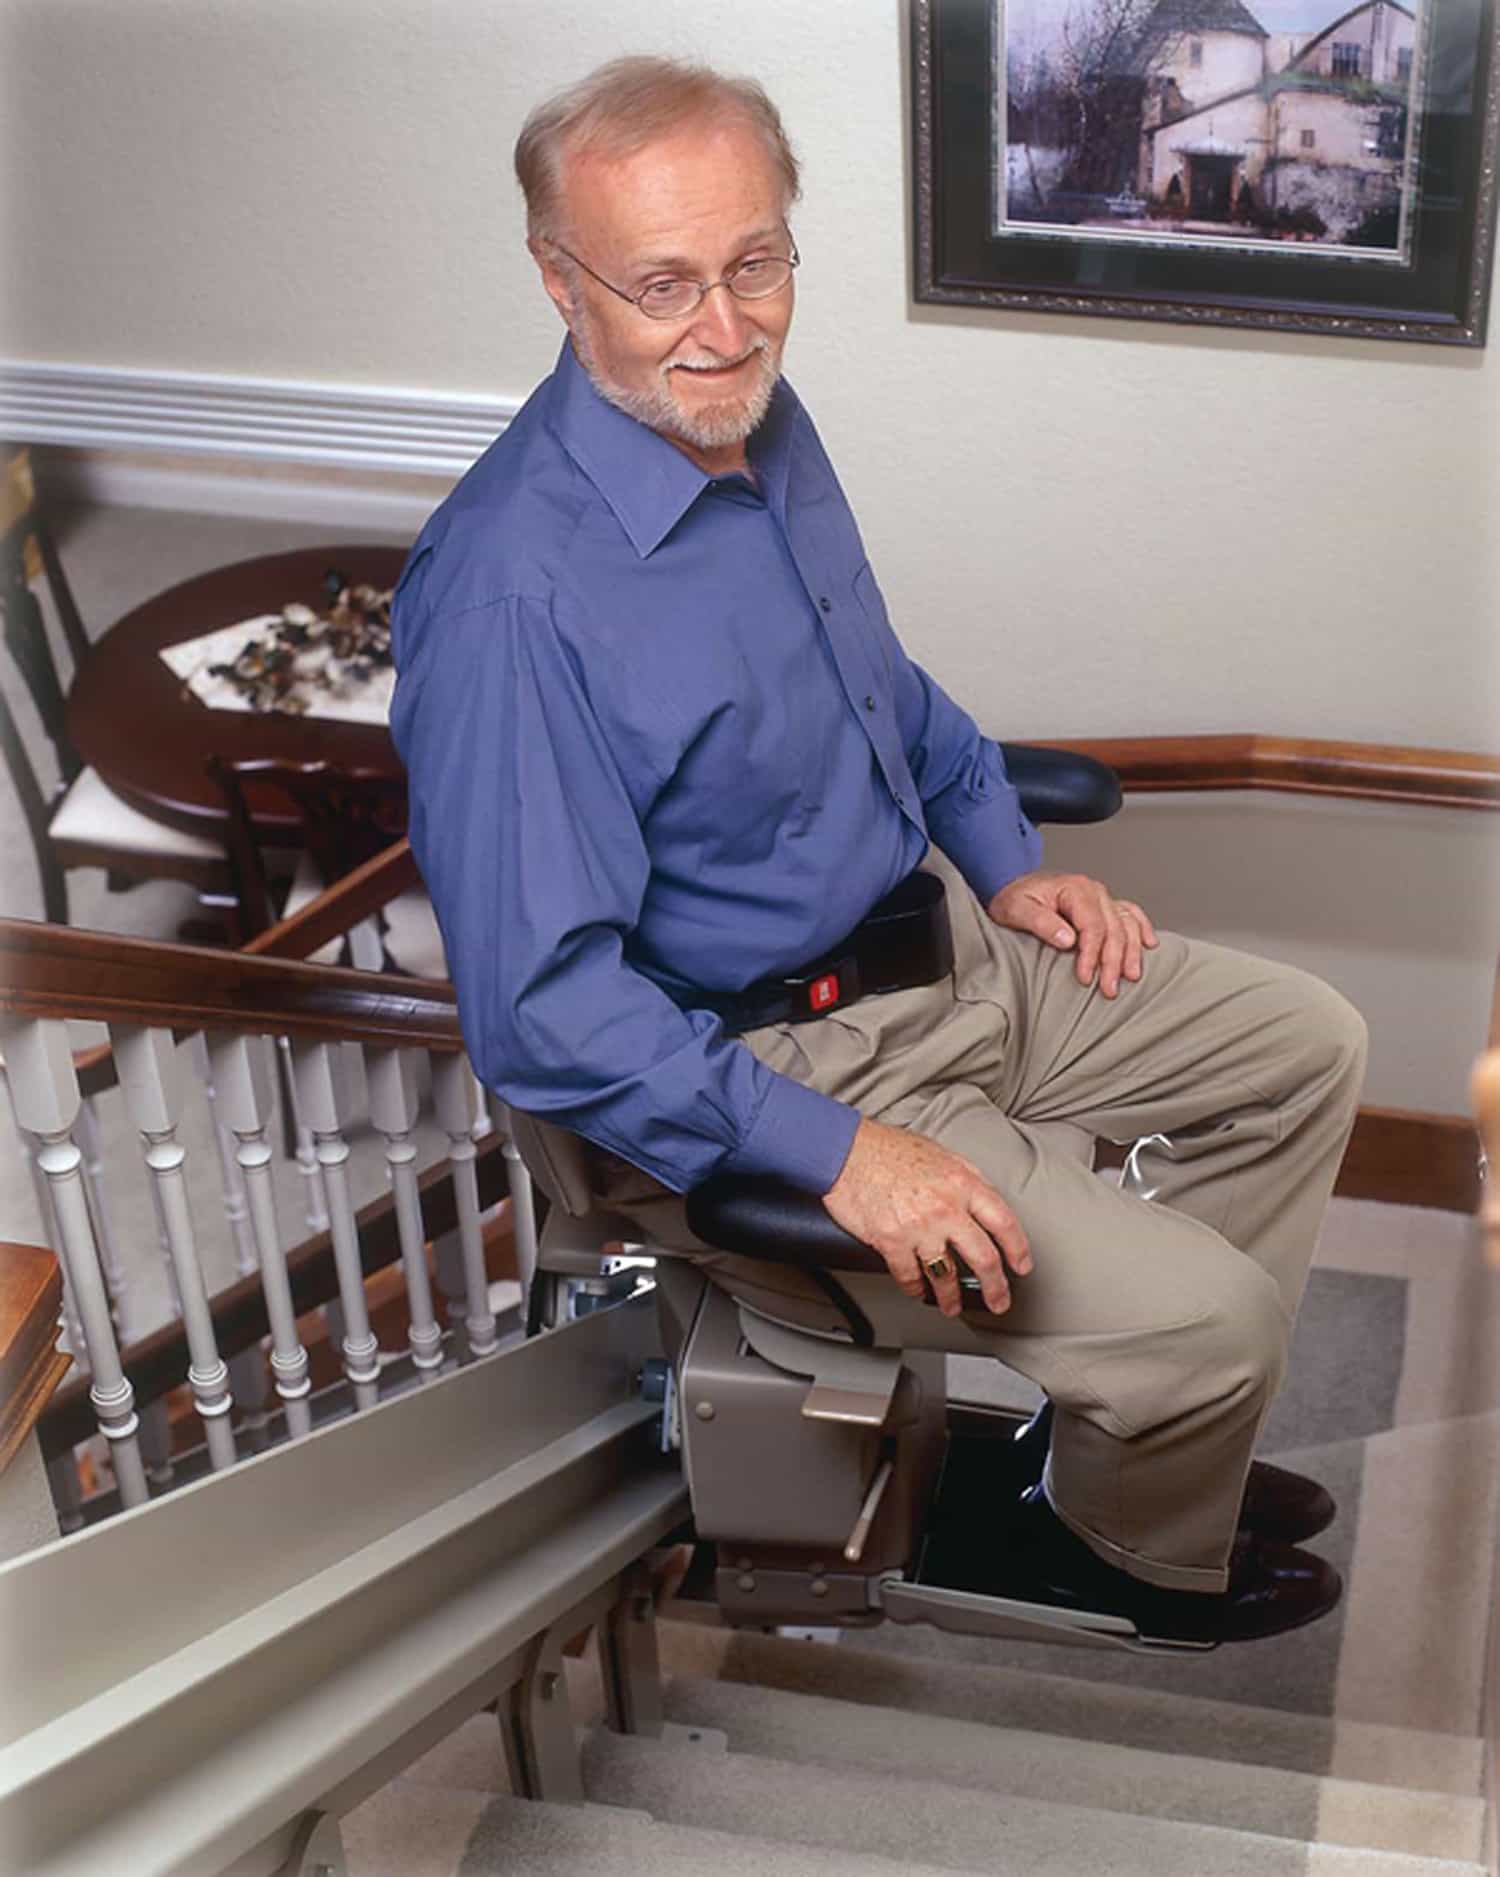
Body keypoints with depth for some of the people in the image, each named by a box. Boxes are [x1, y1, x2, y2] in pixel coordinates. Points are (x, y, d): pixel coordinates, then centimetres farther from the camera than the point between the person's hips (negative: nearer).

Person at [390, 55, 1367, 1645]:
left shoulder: (757, 420, 0)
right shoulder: (511, 599, -29)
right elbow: (541, 1009, -29)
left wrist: (1006, 863, 9)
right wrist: (834, 1153, -29)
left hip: (942, 941, 9)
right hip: (747, 1075, -9)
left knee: (1305, 1047, 13)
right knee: (1202, 1311, -15)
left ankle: (1165, 1435, 28)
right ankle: (1129, 1547, 20)